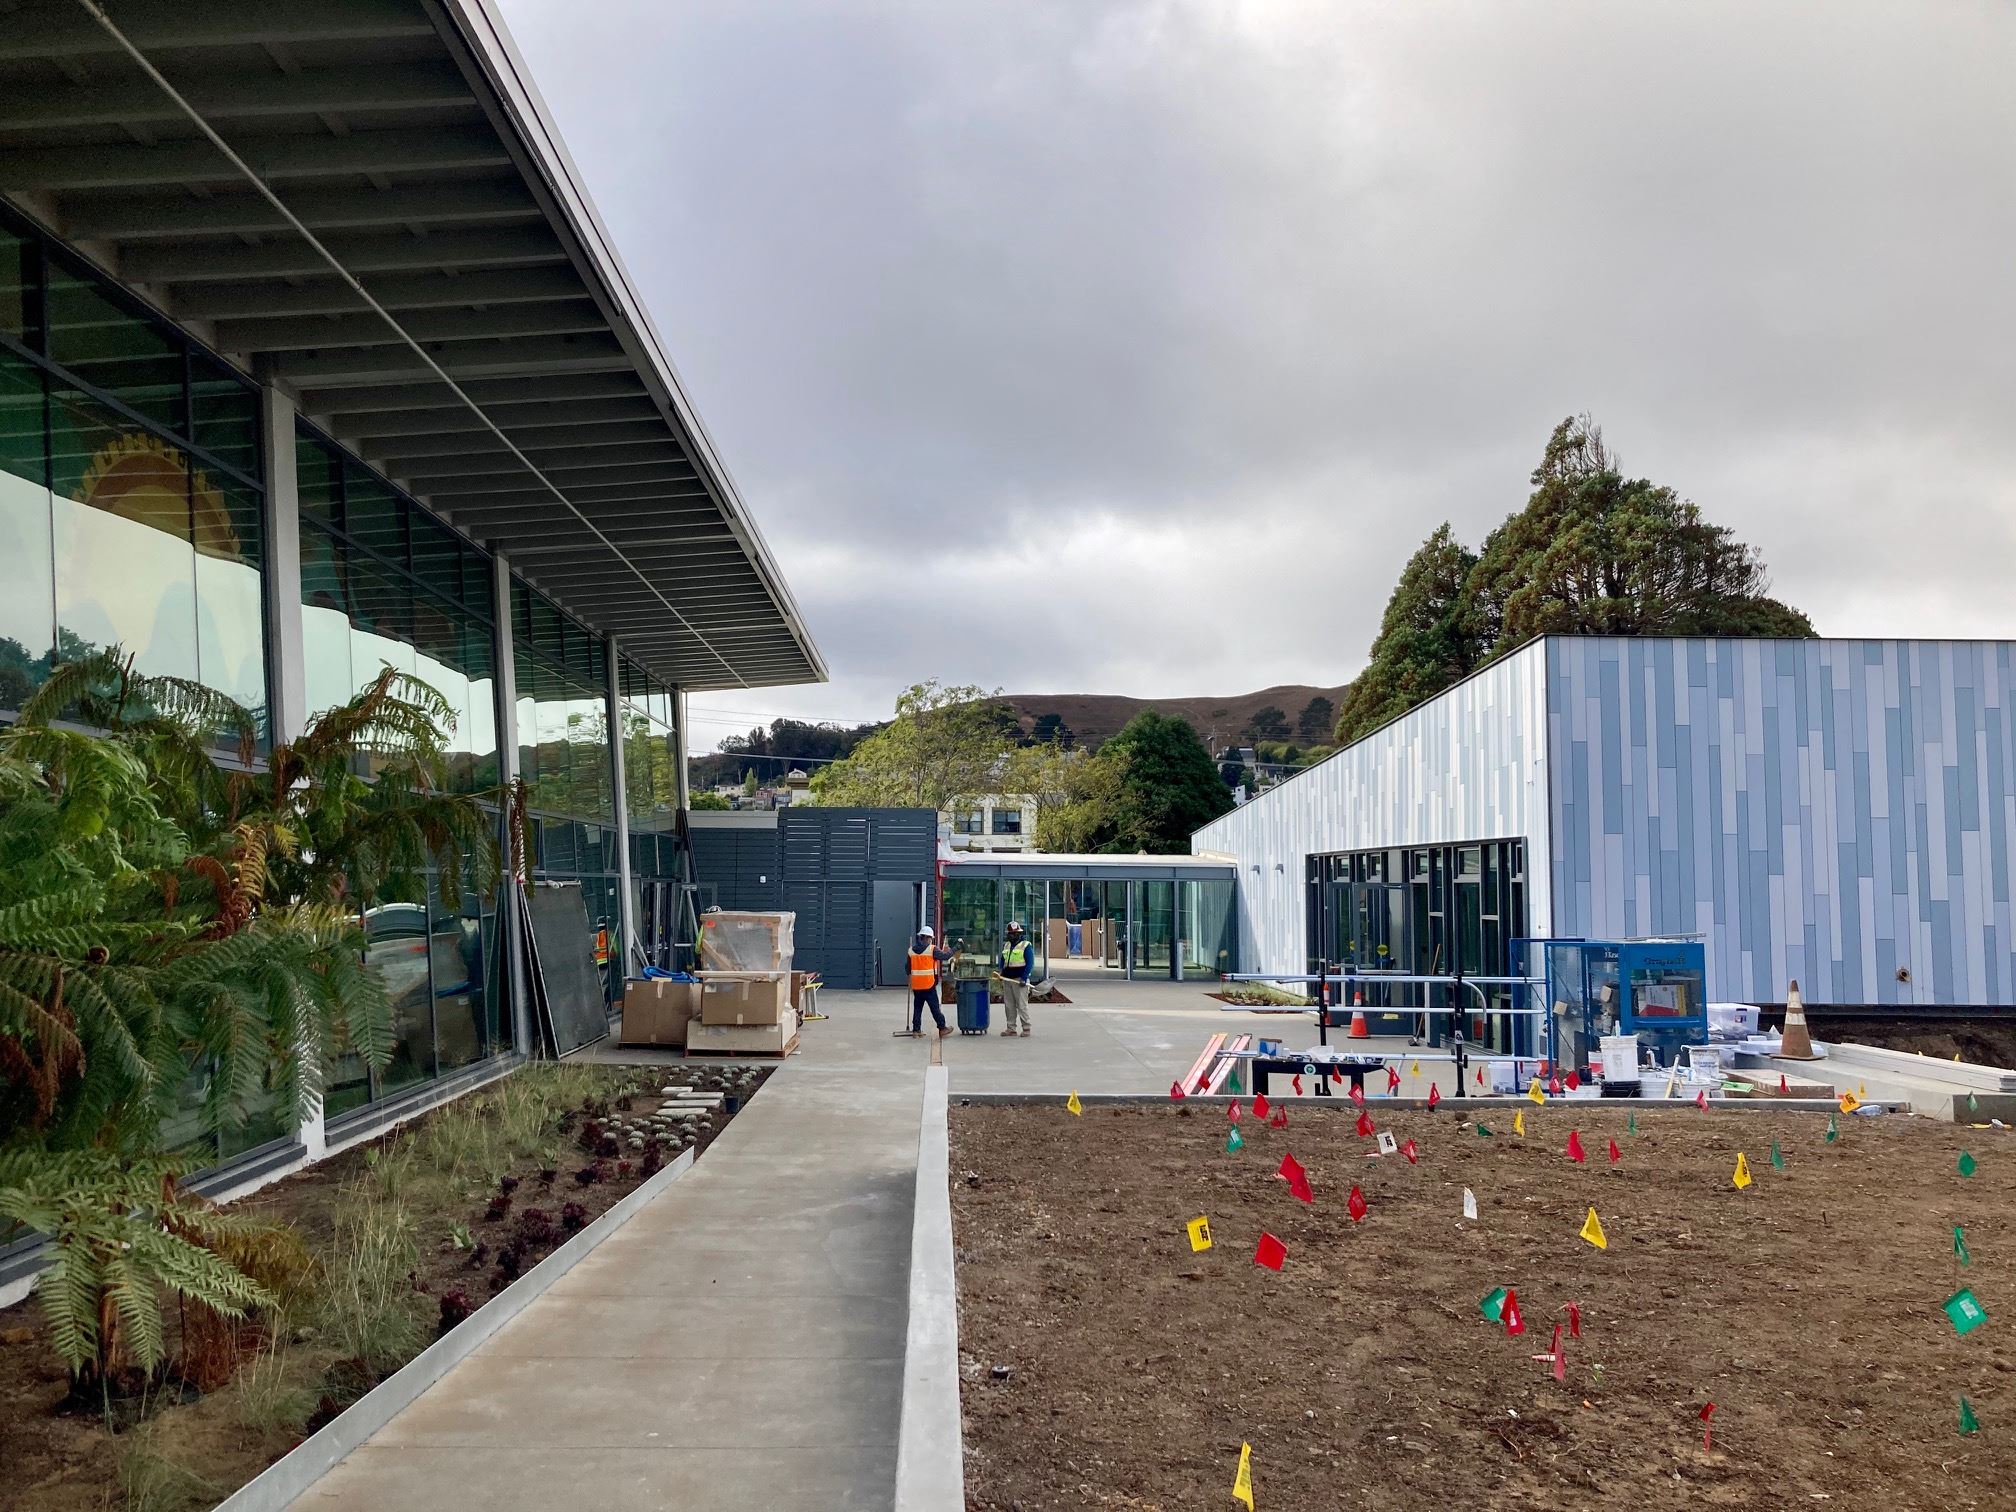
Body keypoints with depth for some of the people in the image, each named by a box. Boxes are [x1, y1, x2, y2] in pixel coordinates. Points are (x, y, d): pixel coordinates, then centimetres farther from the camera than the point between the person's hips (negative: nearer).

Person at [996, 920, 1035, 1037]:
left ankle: (1026, 1028, 0)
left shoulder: (1026, 946, -5)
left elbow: (1030, 964, -10)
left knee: (1022, 1005, -7)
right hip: (1007, 979, 7)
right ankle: (1010, 1028, 14)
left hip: (1019, 980, -7)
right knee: (1008, 1005, 8)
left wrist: (1024, 978, -17)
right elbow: (1002, 960, 22)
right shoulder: (1007, 946, 17)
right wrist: (999, 969, 1)